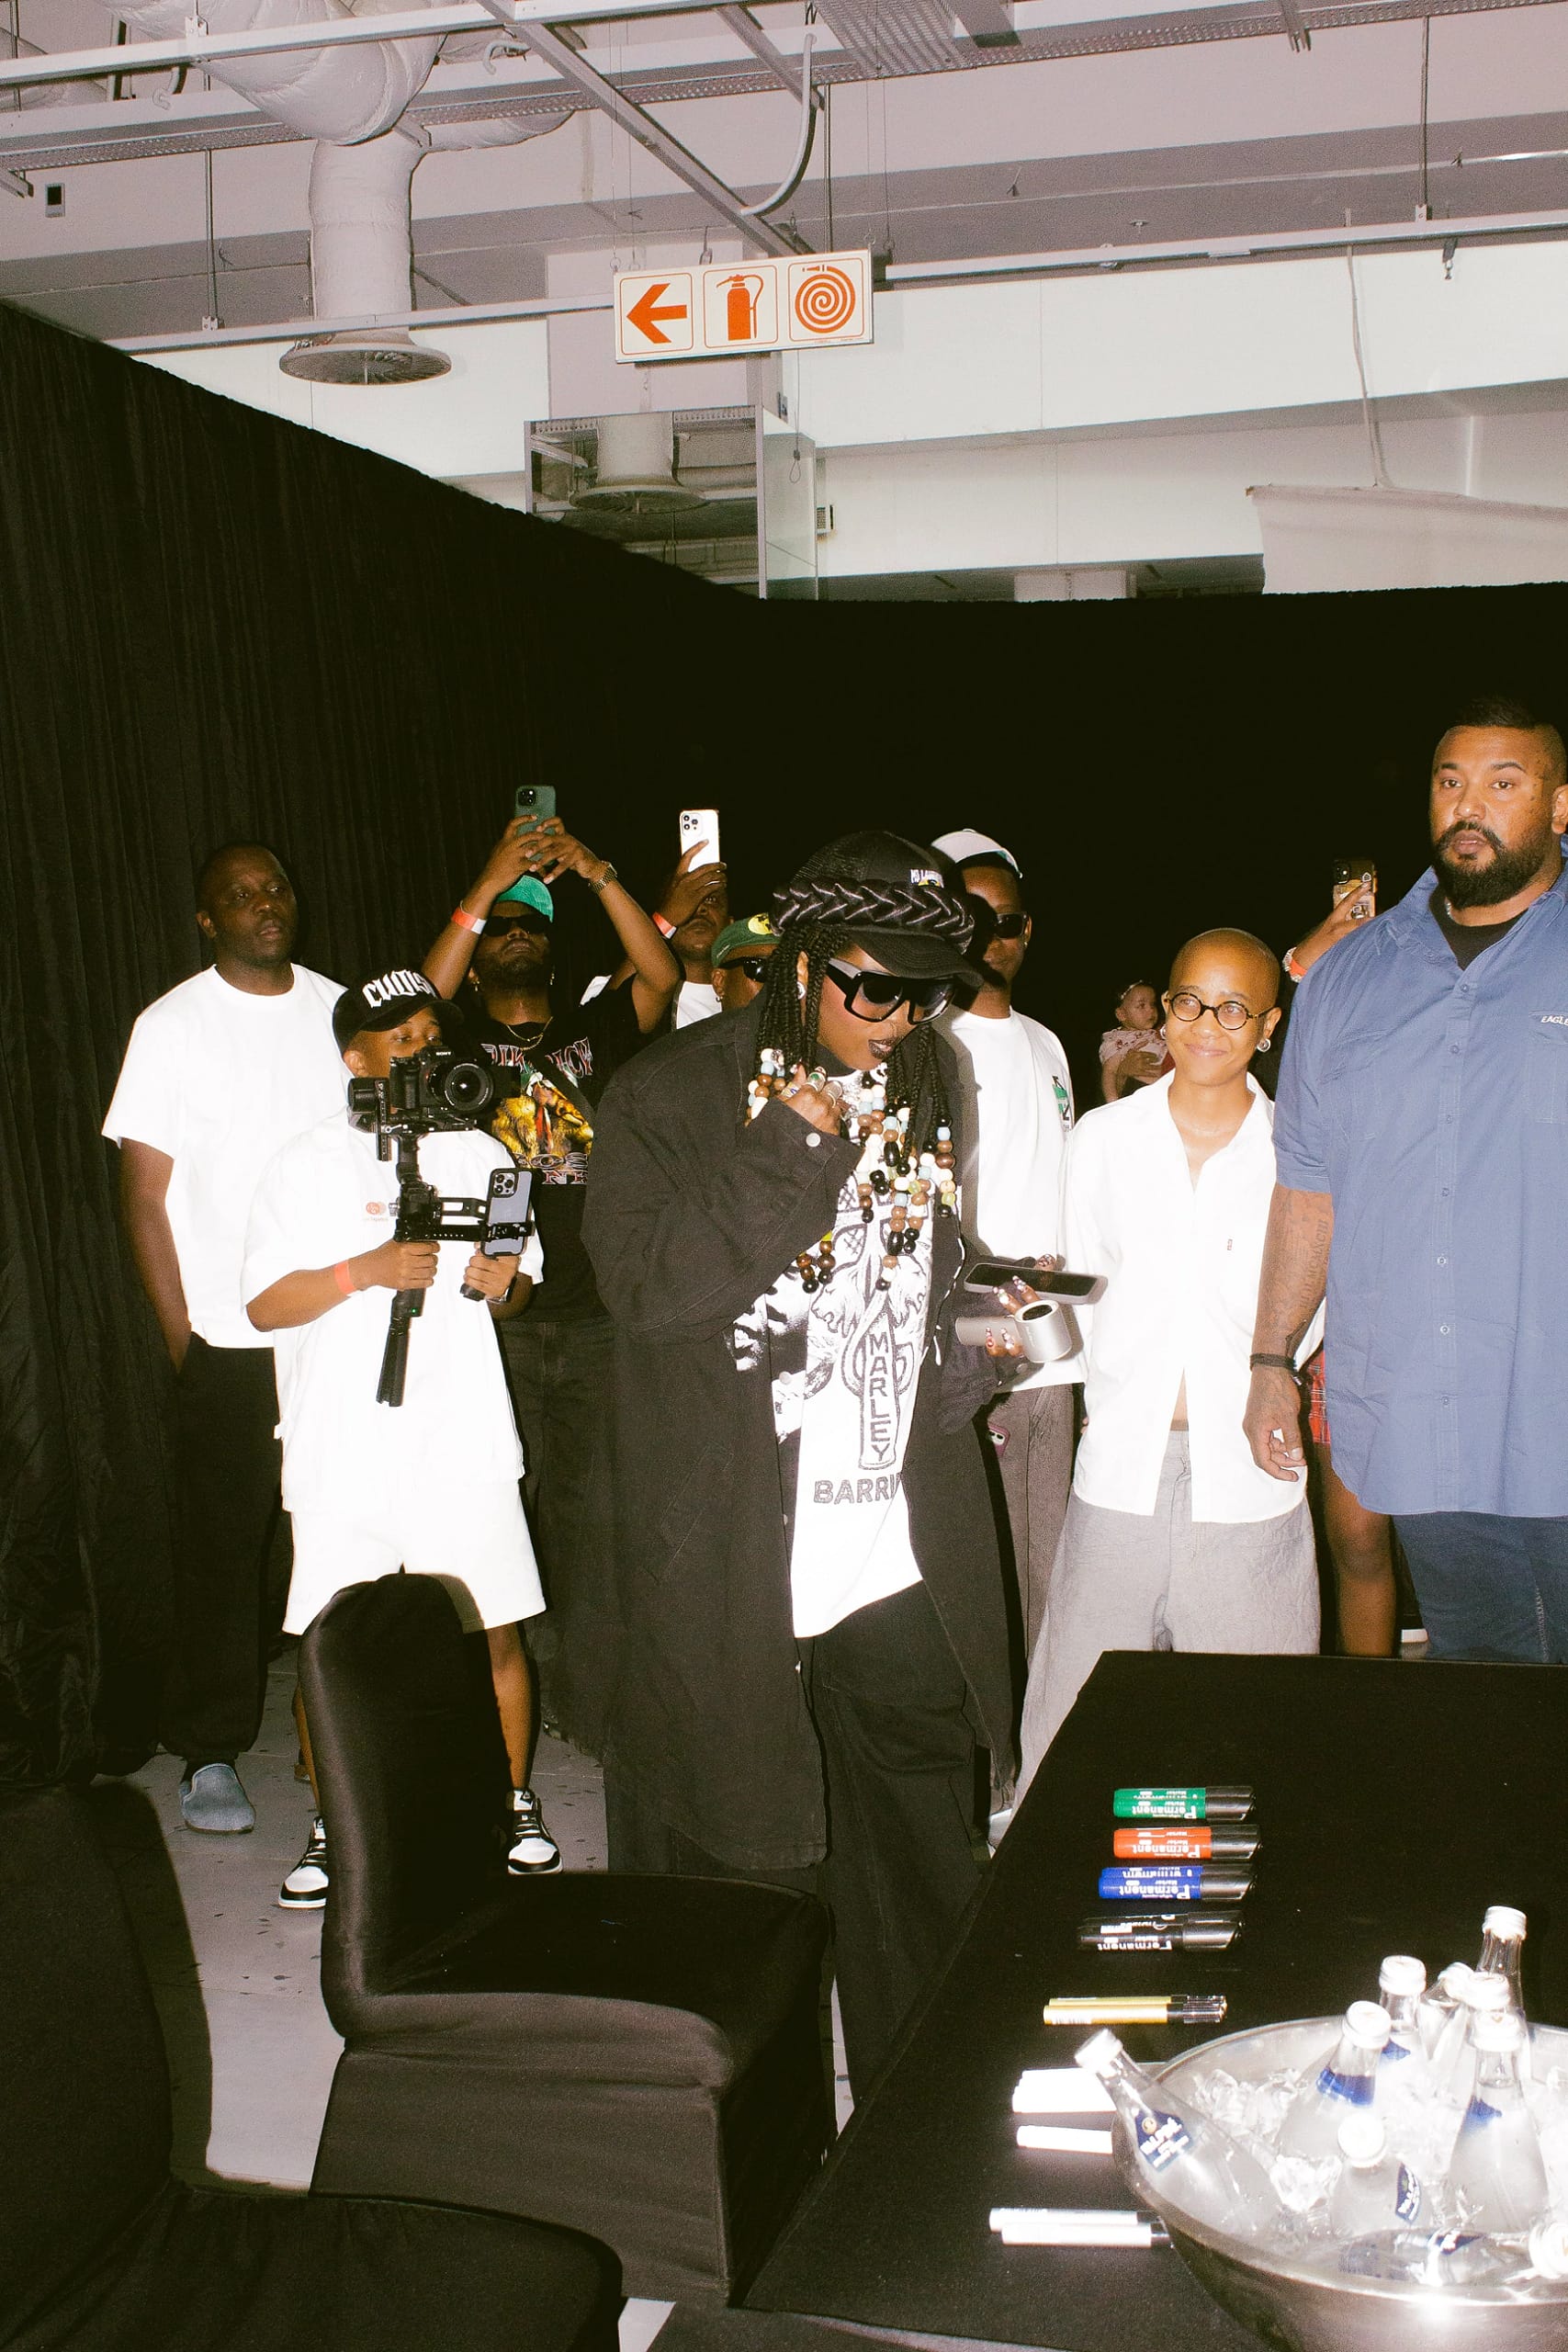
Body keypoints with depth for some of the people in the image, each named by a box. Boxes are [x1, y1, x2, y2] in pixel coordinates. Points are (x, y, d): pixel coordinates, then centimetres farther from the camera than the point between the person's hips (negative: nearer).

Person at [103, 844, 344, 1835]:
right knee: (224, 1543, 3)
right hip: (228, 1338, -3)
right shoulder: (173, 1027, -1)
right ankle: (211, 1756, 15)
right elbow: (145, 1197, -1)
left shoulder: (339, 1010, 8)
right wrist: (183, 1339, -6)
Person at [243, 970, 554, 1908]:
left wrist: (502, 1285, -6)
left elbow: (524, 1282, 17)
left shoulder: (480, 1154, 11)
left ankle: (517, 1805, 23)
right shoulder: (309, 1164, 2)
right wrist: (370, 1269, -17)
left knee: (496, 1630, 4)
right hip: (346, 1451, -2)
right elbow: (265, 1304, -4)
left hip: (467, 1440, 2)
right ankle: (332, 1827, 19)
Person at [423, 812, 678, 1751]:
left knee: (595, 1512, 3)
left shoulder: (593, 1033, 15)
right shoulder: (460, 1038, 11)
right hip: (494, 1316, -1)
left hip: (596, 1316, 2)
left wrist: (595, 871, -12)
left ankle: (591, 1703, 13)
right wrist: (489, 883, -17)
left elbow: (661, 976, -3)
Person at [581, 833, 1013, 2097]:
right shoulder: (674, 1094, -8)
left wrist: (964, 1345, 7)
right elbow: (646, 1284, -18)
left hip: (902, 1561, 6)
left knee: (923, 1861, 16)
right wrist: (790, 1153, -20)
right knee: (737, 1859, 5)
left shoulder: (929, 1079, 10)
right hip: (735, 1570, -5)